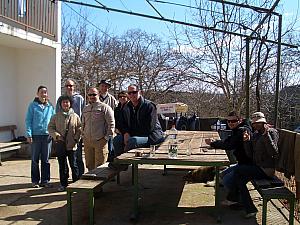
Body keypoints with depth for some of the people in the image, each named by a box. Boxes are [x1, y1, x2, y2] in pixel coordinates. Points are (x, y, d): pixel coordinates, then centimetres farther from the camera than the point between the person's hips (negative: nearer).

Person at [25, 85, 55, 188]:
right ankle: (35, 180, 17)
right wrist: (29, 134, -10)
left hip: (47, 135, 2)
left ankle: (45, 180, 17)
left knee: (46, 160, 9)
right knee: (35, 159, 6)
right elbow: (28, 121, -2)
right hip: (36, 135, -2)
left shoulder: (50, 106, 7)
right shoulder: (32, 105, 0)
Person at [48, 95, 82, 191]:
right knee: (62, 166, 10)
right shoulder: (56, 117, 5)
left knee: (73, 165, 5)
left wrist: (76, 139, -9)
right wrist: (57, 136, -10)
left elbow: (79, 130, 3)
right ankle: (63, 184, 21)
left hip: (72, 145, -1)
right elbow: (50, 127, 5)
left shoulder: (75, 116, 2)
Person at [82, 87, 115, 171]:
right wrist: (83, 136, 15)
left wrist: (107, 137, -10)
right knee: (89, 165, 13)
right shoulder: (85, 109, 17)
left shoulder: (104, 107, -3)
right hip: (87, 141, 6)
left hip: (100, 141, -6)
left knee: (99, 166, -2)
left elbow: (111, 123, -6)